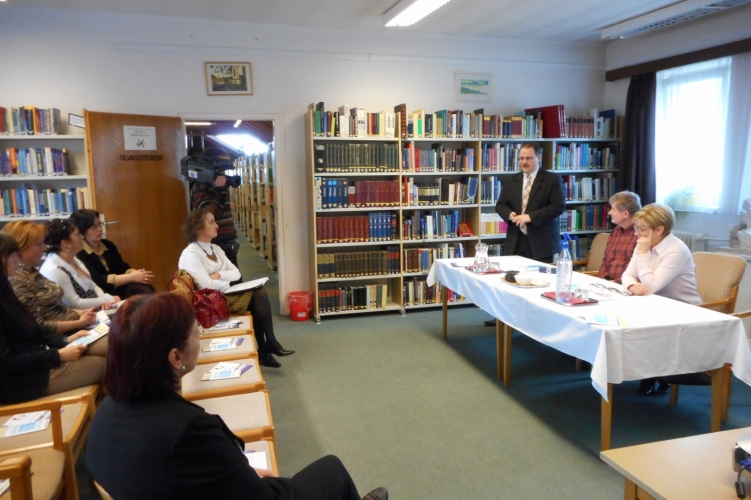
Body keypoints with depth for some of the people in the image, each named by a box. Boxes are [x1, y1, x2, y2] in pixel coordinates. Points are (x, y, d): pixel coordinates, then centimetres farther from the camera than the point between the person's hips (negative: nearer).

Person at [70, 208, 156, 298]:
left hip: (120, 290, 6)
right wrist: (132, 277, -23)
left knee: (142, 287, -27)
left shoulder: (108, 244, 13)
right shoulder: (78, 255, -10)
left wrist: (134, 273, -16)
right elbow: (97, 281, -19)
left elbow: (123, 267, 8)